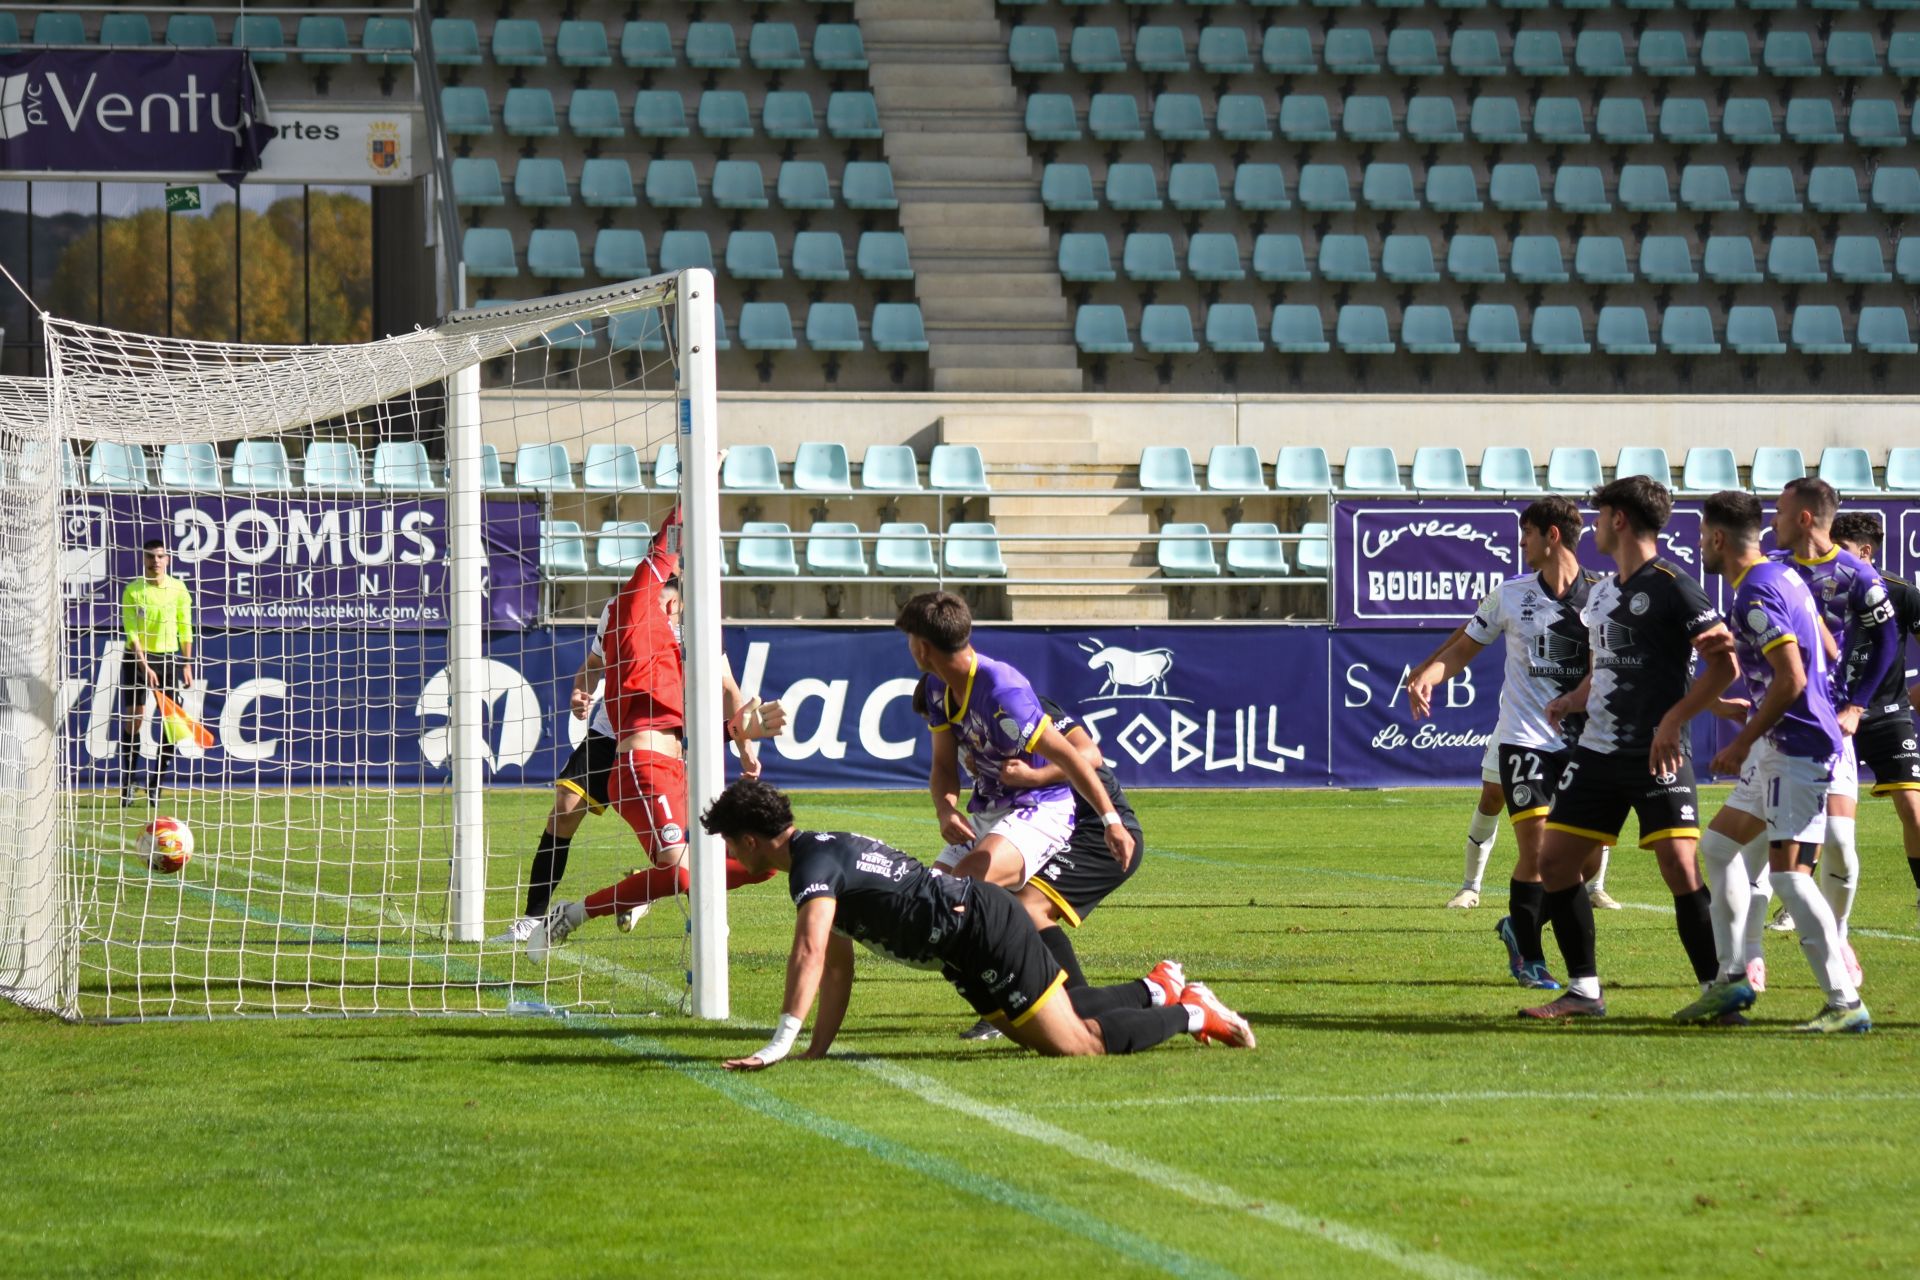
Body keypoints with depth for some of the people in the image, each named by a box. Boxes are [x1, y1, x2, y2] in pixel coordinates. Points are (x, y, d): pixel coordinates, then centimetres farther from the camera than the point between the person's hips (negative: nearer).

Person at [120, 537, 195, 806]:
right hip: (137, 658, -2)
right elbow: (131, 632, -11)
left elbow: (185, 629, 8)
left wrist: (187, 665, 4)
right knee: (133, 720, -6)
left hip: (168, 658, 2)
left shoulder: (178, 589, 2)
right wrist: (144, 665, -20)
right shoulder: (133, 591, -6)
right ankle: (128, 782, 3)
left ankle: (156, 784, 5)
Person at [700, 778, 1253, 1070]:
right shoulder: (825, 850, 15)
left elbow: (810, 952, -32)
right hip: (975, 932, 10)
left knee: (1075, 1045, -10)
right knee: (1029, 1029, 24)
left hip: (985, 930, -10)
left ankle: (1191, 1015, 3)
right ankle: (1158, 990, 31)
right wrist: (817, 1050, 11)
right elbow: (838, 965, 17)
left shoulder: (813, 863, -17)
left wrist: (781, 1043, -35)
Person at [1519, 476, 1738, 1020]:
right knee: (1554, 862, 4)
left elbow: (1723, 665, -13)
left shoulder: (1673, 588, -10)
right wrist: (1573, 701, 9)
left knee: (1680, 866, -16)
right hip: (1597, 751, 8)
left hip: (1657, 755, -8)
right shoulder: (1601, 591, 16)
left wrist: (1672, 721, -20)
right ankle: (1583, 991, 13)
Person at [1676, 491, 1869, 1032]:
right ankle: (1731, 980, 22)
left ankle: (1845, 1003, -13)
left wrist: (1742, 744, -17)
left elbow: (1791, 679, -24)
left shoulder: (1756, 594, -18)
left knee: (1789, 872, -13)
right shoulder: (1783, 576, 13)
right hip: (1780, 747, 11)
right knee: (1719, 843, 18)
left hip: (1796, 747, -11)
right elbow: (1828, 654, 20)